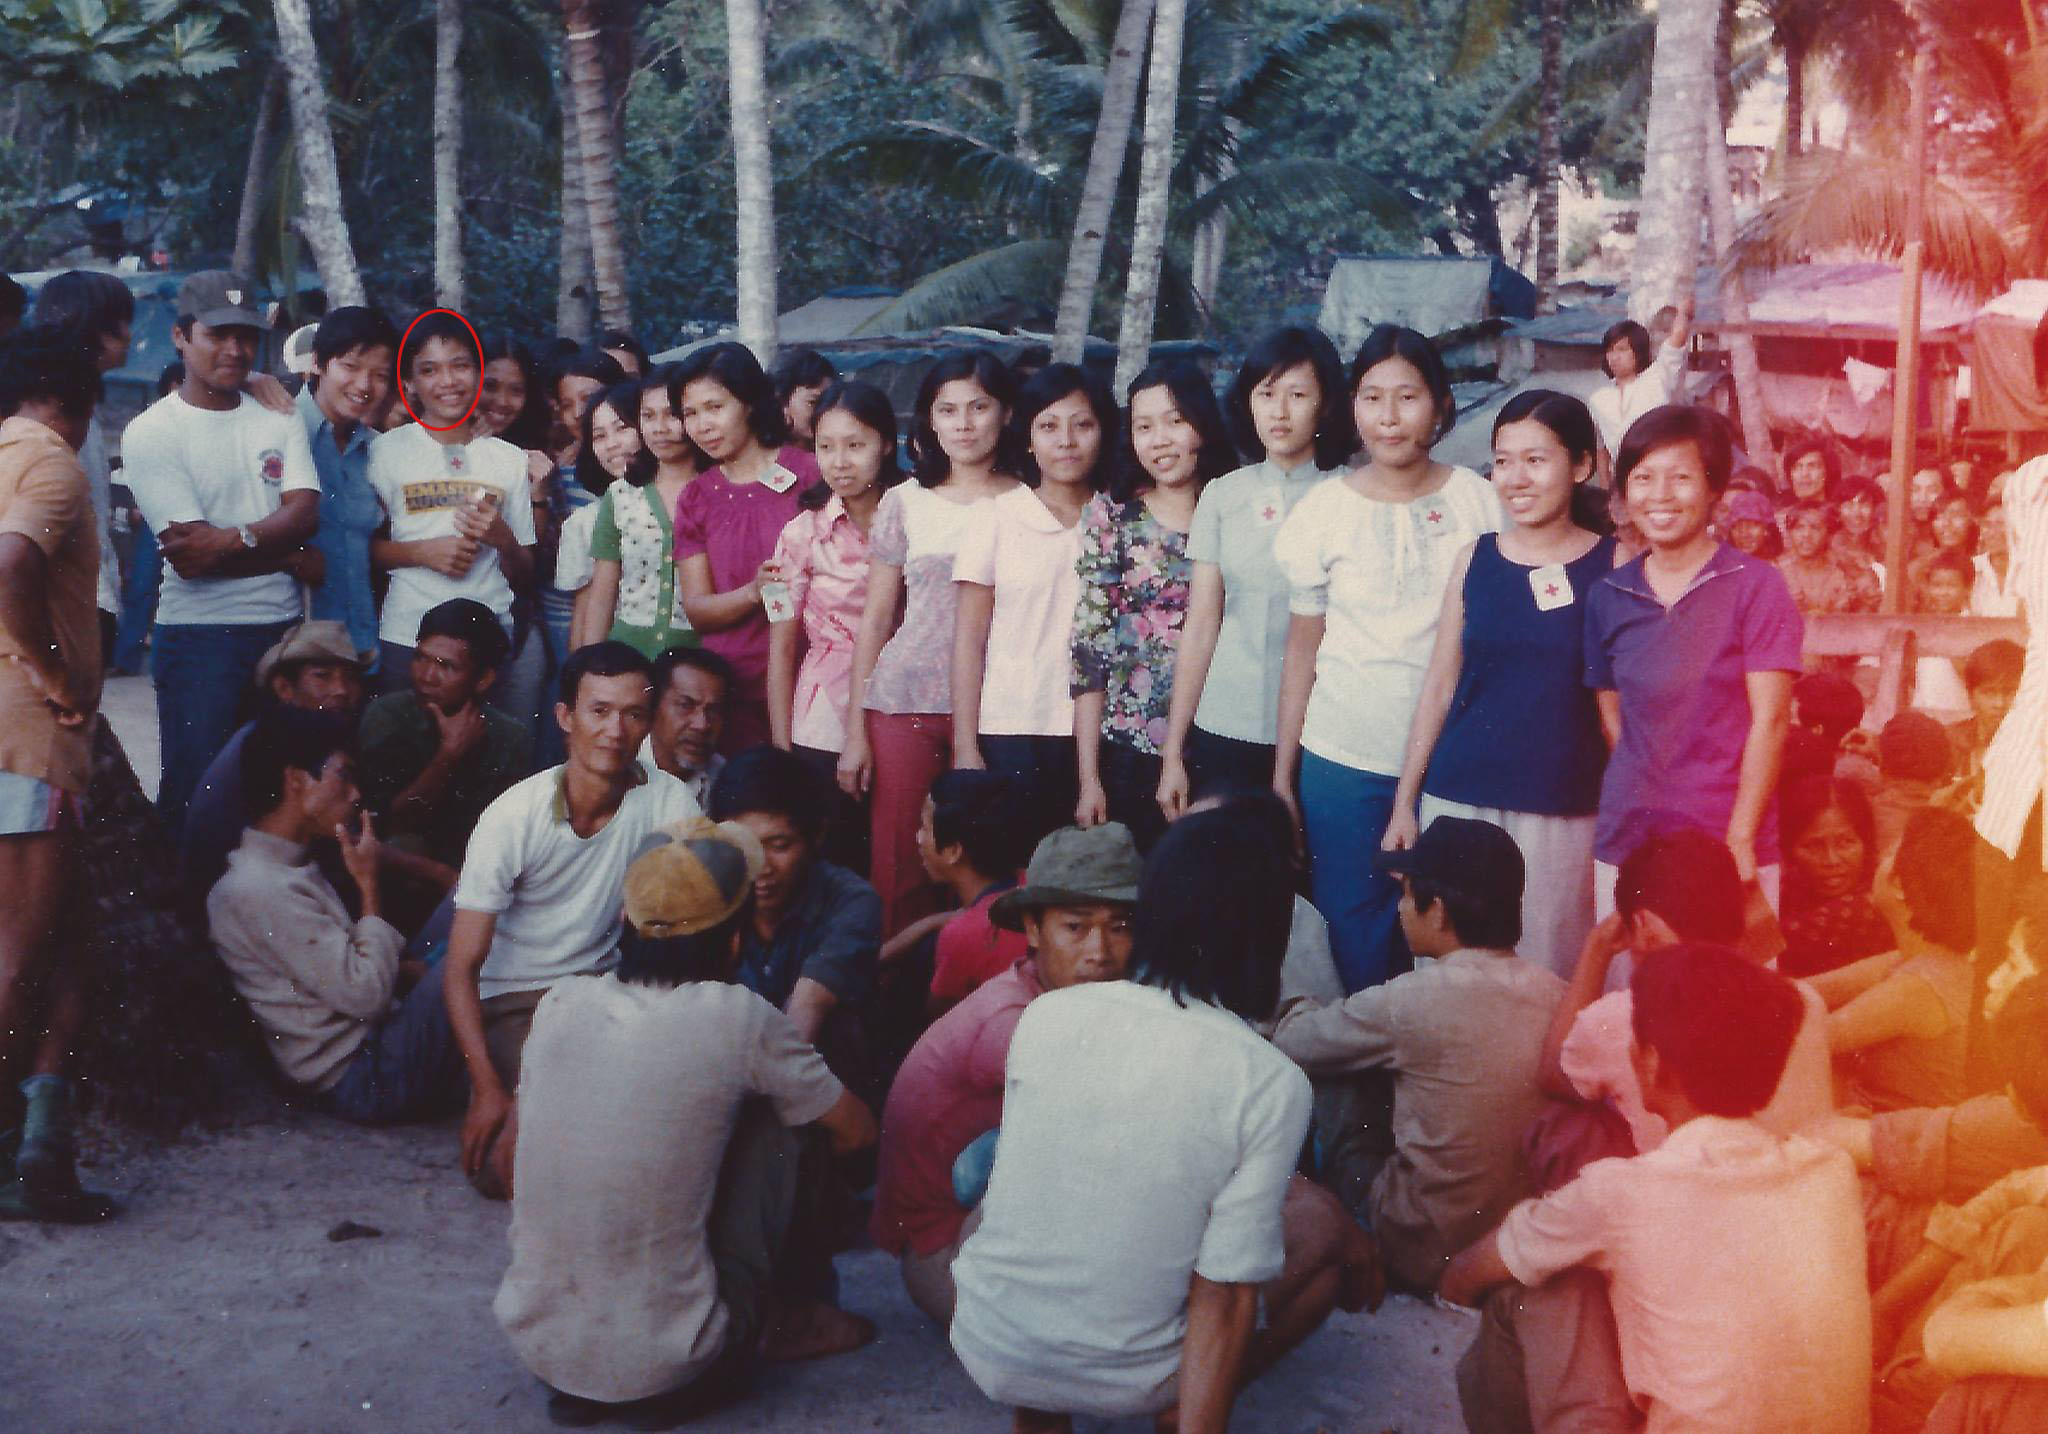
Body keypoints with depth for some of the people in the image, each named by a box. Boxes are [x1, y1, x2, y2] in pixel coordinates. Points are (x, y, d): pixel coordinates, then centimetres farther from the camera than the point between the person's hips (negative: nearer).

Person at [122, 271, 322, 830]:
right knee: (194, 796, -1)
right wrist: (290, 555, -5)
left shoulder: (279, 421, 11)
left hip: (283, 629, 4)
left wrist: (234, 540, -19)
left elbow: (305, 512, -4)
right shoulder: (151, 433, -3)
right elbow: (190, 559, -11)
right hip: (199, 635, -4)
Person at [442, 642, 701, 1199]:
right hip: (512, 1001, -2)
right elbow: (461, 968, -15)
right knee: (501, 1167, -21)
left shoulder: (669, 802, -12)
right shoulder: (513, 817, -17)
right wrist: (490, 1090, -22)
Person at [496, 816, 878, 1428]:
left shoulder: (559, 1005, 0)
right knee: (781, 1121, 7)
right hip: (666, 1369, -4)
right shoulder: (736, 1016, -12)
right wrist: (793, 1150, 25)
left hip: (535, 1347, 5)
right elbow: (857, 1131, 3)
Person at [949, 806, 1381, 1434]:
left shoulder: (1044, 1015, -7)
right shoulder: (1270, 1084, -17)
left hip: (986, 1350, 3)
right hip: (1121, 1380, -2)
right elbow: (1225, 1295, -18)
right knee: (1324, 1221, 15)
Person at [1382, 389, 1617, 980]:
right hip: (1460, 801, 2)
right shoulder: (1475, 560, 6)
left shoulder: (1613, 565, -1)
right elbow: (1440, 687, 10)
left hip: (1566, 813, -2)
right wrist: (1404, 801, 9)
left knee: (1549, 976, 2)